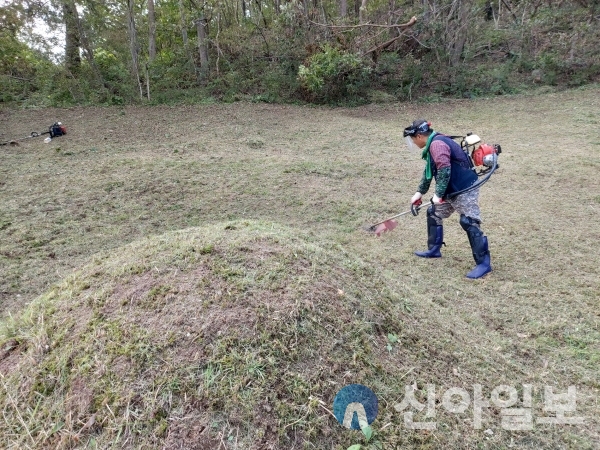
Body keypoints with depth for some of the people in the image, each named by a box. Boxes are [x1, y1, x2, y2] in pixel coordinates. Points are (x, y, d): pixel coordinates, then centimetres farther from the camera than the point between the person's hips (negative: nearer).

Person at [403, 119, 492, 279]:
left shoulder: (437, 144, -20)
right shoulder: (432, 145, 14)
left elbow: (444, 170, -29)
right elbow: (429, 171, 25)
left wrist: (438, 193, -24)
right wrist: (420, 192, 28)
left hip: (465, 189, -11)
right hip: (451, 190, 11)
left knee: (469, 223, -12)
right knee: (434, 213, 18)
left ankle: (484, 263, -5)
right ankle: (434, 249, 30)